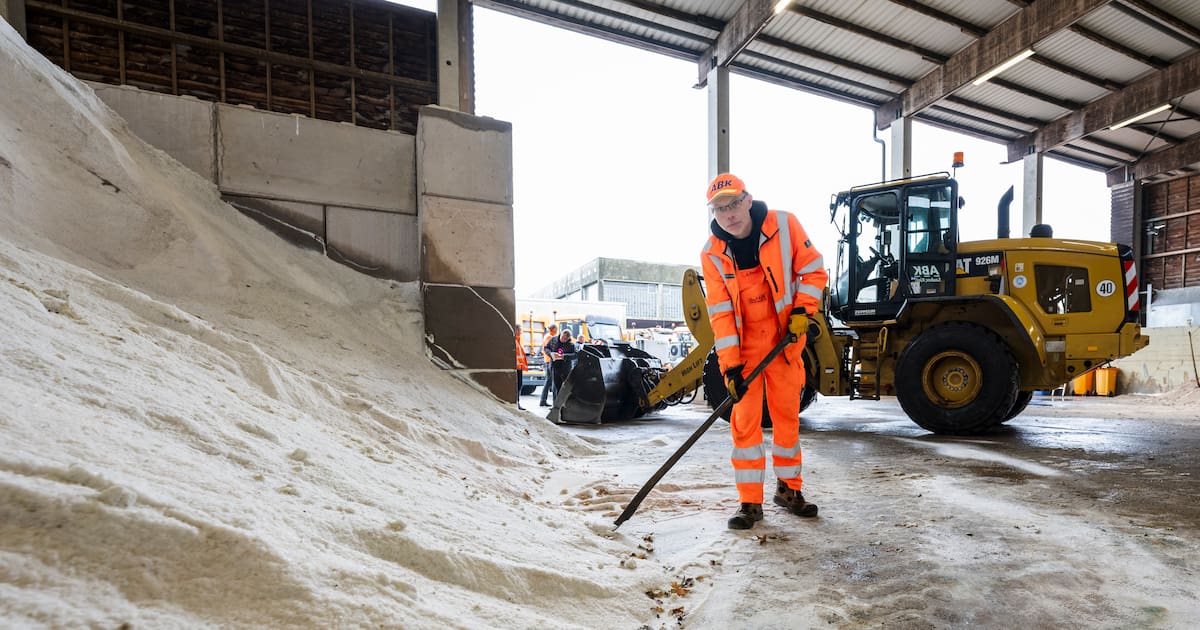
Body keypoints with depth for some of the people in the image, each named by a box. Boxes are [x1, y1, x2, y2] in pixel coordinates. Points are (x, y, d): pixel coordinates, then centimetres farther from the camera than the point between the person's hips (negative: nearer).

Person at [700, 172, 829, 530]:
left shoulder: (784, 225, -11)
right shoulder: (712, 255, -11)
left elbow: (813, 270, 0)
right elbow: (720, 313, -12)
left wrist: (801, 311, -13)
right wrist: (730, 366, -16)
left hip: (785, 340, 1)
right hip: (743, 345, -1)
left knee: (787, 415, 11)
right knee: (745, 420, -2)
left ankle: (789, 489, 30)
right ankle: (750, 503, 10)